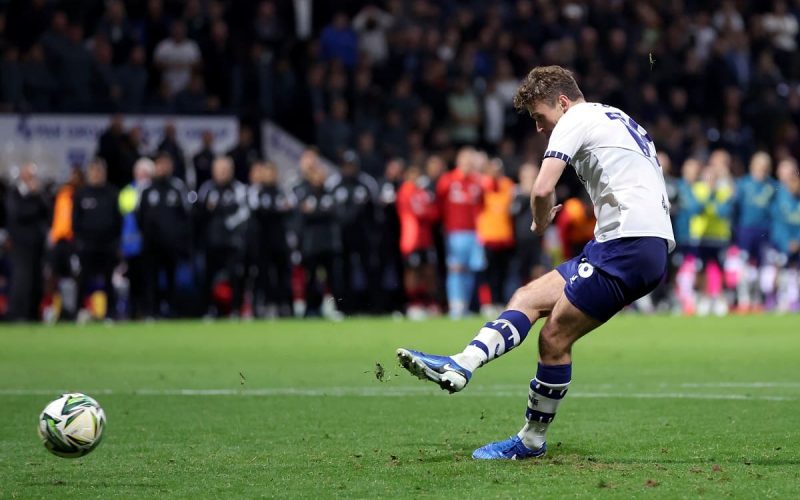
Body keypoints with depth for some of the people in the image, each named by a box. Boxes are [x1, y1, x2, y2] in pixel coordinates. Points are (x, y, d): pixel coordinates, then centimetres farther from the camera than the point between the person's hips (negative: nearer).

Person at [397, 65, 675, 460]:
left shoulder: (575, 120, -3)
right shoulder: (619, 120, 26)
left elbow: (542, 190, -15)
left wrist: (540, 223, 7)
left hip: (629, 246, -10)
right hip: (648, 247, 10)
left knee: (554, 337, -5)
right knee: (528, 297, 6)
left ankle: (532, 441, 4)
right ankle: (459, 367, -7)